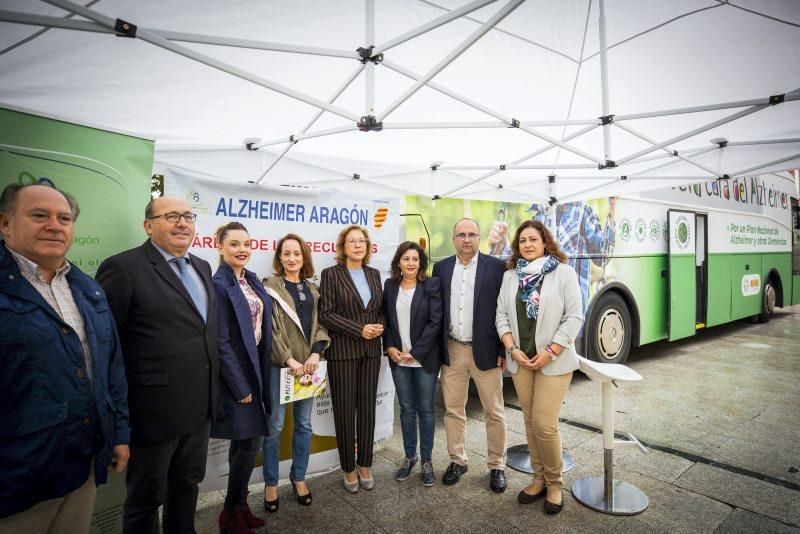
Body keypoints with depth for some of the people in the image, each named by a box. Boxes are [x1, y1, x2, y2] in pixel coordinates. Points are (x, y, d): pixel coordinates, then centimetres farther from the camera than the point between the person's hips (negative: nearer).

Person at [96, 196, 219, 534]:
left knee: (187, 485, 24)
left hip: (199, 408, 7)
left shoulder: (201, 267, 9)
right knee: (146, 496, 15)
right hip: (155, 409, -6)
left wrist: (211, 391, 14)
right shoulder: (124, 268, -13)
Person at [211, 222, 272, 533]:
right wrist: (241, 387, -15)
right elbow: (221, 343, -18)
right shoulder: (219, 285, -16)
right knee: (251, 441, -1)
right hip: (234, 372, -8)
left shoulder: (252, 280, 8)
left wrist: (257, 377, 10)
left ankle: (238, 506, 33)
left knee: (243, 441, 17)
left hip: (252, 368, 8)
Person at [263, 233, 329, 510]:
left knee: (304, 424, 12)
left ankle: (299, 477, 29)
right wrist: (290, 360, -15)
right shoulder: (270, 287, -4)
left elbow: (320, 324, 7)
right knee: (275, 426, 5)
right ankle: (271, 483, 23)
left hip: (308, 364, 4)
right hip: (279, 365, -4)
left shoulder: (312, 288, 10)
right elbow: (271, 329, -10)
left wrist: (315, 354, -8)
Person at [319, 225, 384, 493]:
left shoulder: (374, 274, 10)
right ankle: (348, 469, 23)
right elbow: (326, 313, -11)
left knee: (367, 408, 10)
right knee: (345, 409, 5)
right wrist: (360, 330, -16)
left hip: (371, 350, 4)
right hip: (342, 350, -4)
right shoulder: (331, 274, -4)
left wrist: (380, 325, -6)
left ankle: (365, 465, 26)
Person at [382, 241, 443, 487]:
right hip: (398, 358, 3)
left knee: (425, 409, 8)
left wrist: (415, 352, -13)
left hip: (425, 358, -3)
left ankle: (426, 460, 23)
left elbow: (435, 322, -11)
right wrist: (390, 347, -6)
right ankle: (409, 456, 29)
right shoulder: (390, 285, 4)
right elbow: (386, 319, 8)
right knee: (406, 409, 13)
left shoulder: (431, 285, -6)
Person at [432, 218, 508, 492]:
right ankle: (457, 460, 32)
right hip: (451, 352, 3)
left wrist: (504, 350, -7)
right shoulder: (441, 268, 5)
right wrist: (437, 349, 4)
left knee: (494, 412, 9)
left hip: (485, 351, -2)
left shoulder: (496, 267, -4)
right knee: (453, 410, 13)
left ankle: (497, 466, 28)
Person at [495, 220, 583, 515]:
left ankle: (555, 483, 19)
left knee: (544, 424, -5)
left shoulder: (564, 273, -5)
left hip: (554, 361, -4)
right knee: (530, 421, 12)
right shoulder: (510, 275, 7)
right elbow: (502, 315, 6)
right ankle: (539, 479, 29)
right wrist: (512, 349, -6)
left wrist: (550, 352, -13)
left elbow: (574, 317, -8)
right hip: (520, 360, 4)